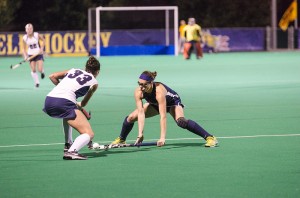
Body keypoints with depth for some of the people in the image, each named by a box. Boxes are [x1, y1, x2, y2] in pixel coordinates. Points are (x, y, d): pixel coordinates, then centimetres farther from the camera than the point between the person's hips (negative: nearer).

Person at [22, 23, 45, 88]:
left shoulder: (37, 35, -13)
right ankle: (37, 83, 13)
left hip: (38, 53, -2)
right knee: (33, 70, -4)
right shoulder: (25, 38, -8)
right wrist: (25, 56, -14)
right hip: (31, 54, 2)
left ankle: (42, 72, 26)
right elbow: (24, 48, 1)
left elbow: (43, 40, 5)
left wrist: (41, 48, -7)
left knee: (40, 69, -12)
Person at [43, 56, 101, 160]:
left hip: (49, 99, 6)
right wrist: (79, 105, 49)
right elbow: (83, 104, 27)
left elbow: (52, 76, 22)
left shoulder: (74, 70, 28)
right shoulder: (94, 82, 18)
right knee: (89, 134, -5)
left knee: (68, 115, 40)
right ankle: (71, 151, -31)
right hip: (64, 102, -6)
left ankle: (68, 145, 41)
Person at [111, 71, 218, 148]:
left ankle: (210, 138, -30)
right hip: (155, 104, 6)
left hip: (173, 102, -6)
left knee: (181, 121, -34)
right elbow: (141, 113, -28)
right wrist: (140, 135, -37)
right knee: (130, 118, -4)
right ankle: (121, 139, 25)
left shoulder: (159, 90, -41)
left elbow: (163, 116, -44)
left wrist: (162, 138, -49)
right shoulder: (138, 92, -28)